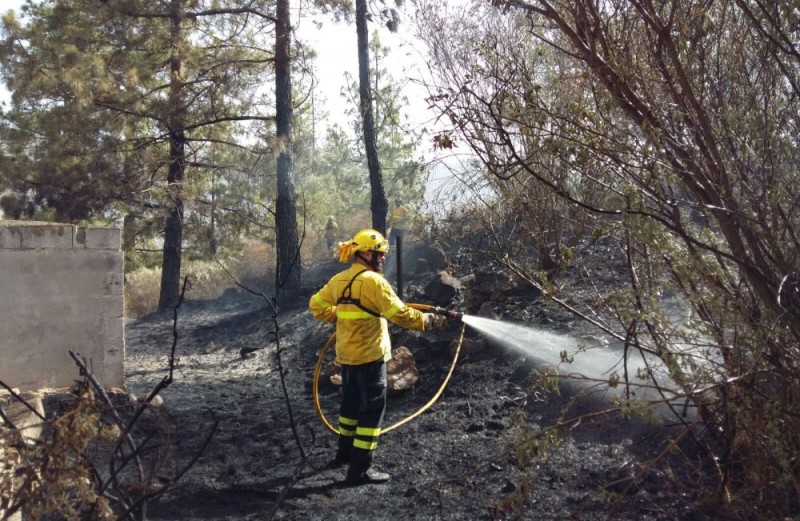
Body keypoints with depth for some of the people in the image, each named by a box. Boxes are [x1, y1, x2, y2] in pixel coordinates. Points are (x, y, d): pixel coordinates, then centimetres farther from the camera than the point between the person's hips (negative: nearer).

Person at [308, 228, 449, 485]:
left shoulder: (339, 280, 7)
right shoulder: (372, 281, -17)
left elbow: (316, 305, 16)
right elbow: (399, 314, -20)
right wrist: (429, 320, -12)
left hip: (347, 355, 8)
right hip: (369, 356, -8)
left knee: (351, 402, 23)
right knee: (372, 408, -2)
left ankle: (345, 452, 37)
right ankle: (360, 469, -1)